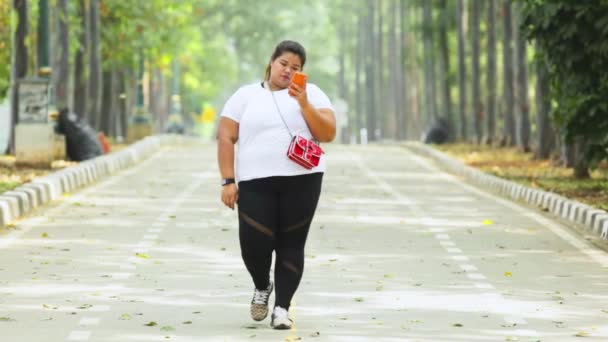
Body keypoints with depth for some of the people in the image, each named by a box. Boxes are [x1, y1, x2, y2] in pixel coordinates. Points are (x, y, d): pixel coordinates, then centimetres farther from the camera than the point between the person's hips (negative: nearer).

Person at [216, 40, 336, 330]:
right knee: (254, 245, -7)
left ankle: (281, 307, 8)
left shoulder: (311, 93, 8)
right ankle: (262, 287, 23)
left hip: (301, 180, 0)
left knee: (291, 245, -1)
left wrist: (304, 104, -14)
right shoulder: (245, 96, 8)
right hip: (256, 182, 0)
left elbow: (328, 134, -2)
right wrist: (228, 181, -5)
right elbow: (225, 137, 4)